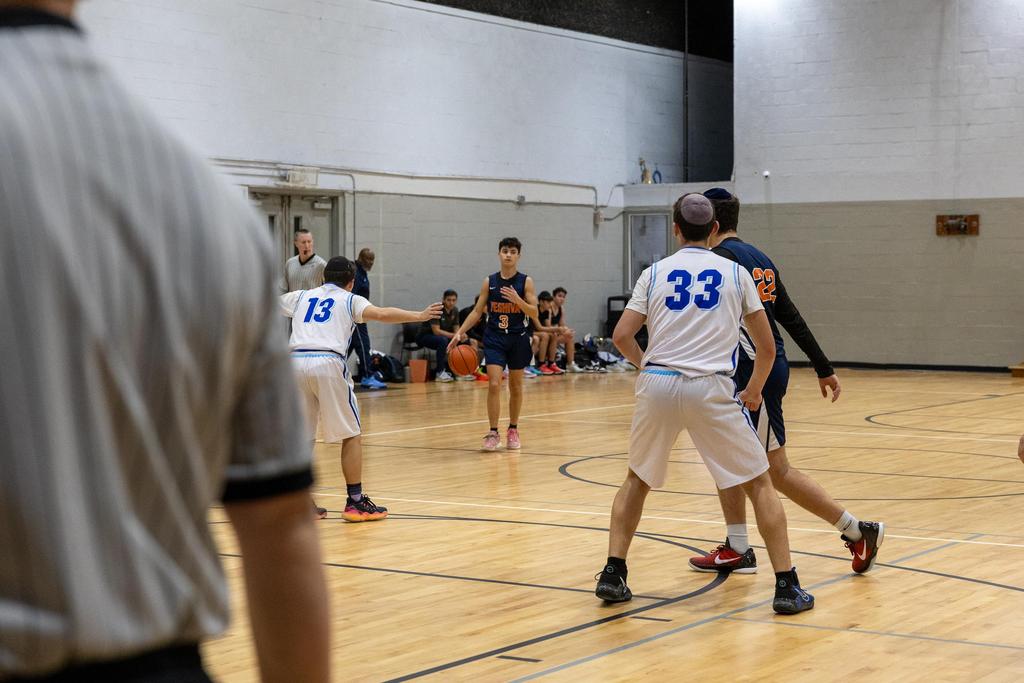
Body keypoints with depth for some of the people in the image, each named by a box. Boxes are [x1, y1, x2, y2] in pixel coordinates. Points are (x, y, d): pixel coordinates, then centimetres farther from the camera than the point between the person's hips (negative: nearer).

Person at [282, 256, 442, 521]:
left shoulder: (301, 297, 26)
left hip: (296, 362, 4)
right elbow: (381, 314, -4)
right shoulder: (349, 300, 15)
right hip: (328, 363, -4)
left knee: (302, 437, 15)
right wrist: (419, 316, -4)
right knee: (351, 436, 8)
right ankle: (355, 502, 7)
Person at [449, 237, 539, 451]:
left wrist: (517, 300, -24)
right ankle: (493, 433, -6)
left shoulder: (525, 281, -3)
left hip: (518, 338, 0)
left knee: (516, 387, 10)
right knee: (494, 384, -11)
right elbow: (477, 311, 4)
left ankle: (513, 430, 23)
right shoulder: (489, 281, 1)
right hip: (494, 338, 0)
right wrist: (459, 333, -6)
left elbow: (534, 313, -6)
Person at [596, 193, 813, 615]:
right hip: (711, 389, -2)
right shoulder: (735, 273, 10)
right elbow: (766, 347, 12)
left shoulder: (655, 273, 10)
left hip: (657, 386, 2)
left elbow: (621, 337, 5)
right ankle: (787, 586, 3)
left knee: (638, 479, 23)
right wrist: (754, 391, 28)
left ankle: (613, 574, 15)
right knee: (759, 483, 9)